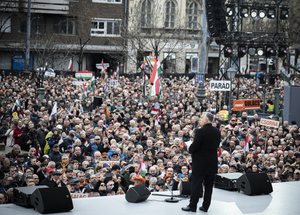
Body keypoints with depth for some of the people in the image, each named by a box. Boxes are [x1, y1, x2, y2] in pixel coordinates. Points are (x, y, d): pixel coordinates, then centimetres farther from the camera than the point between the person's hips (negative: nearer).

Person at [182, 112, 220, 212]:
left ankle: (192, 206, 9)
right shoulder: (217, 132, 3)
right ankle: (205, 206, 18)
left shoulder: (200, 132, -18)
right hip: (212, 163, 6)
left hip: (200, 163, -6)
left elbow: (193, 147, -18)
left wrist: (189, 149, 2)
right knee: (209, 185, 12)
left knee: (196, 185, 2)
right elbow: (217, 146, 11)